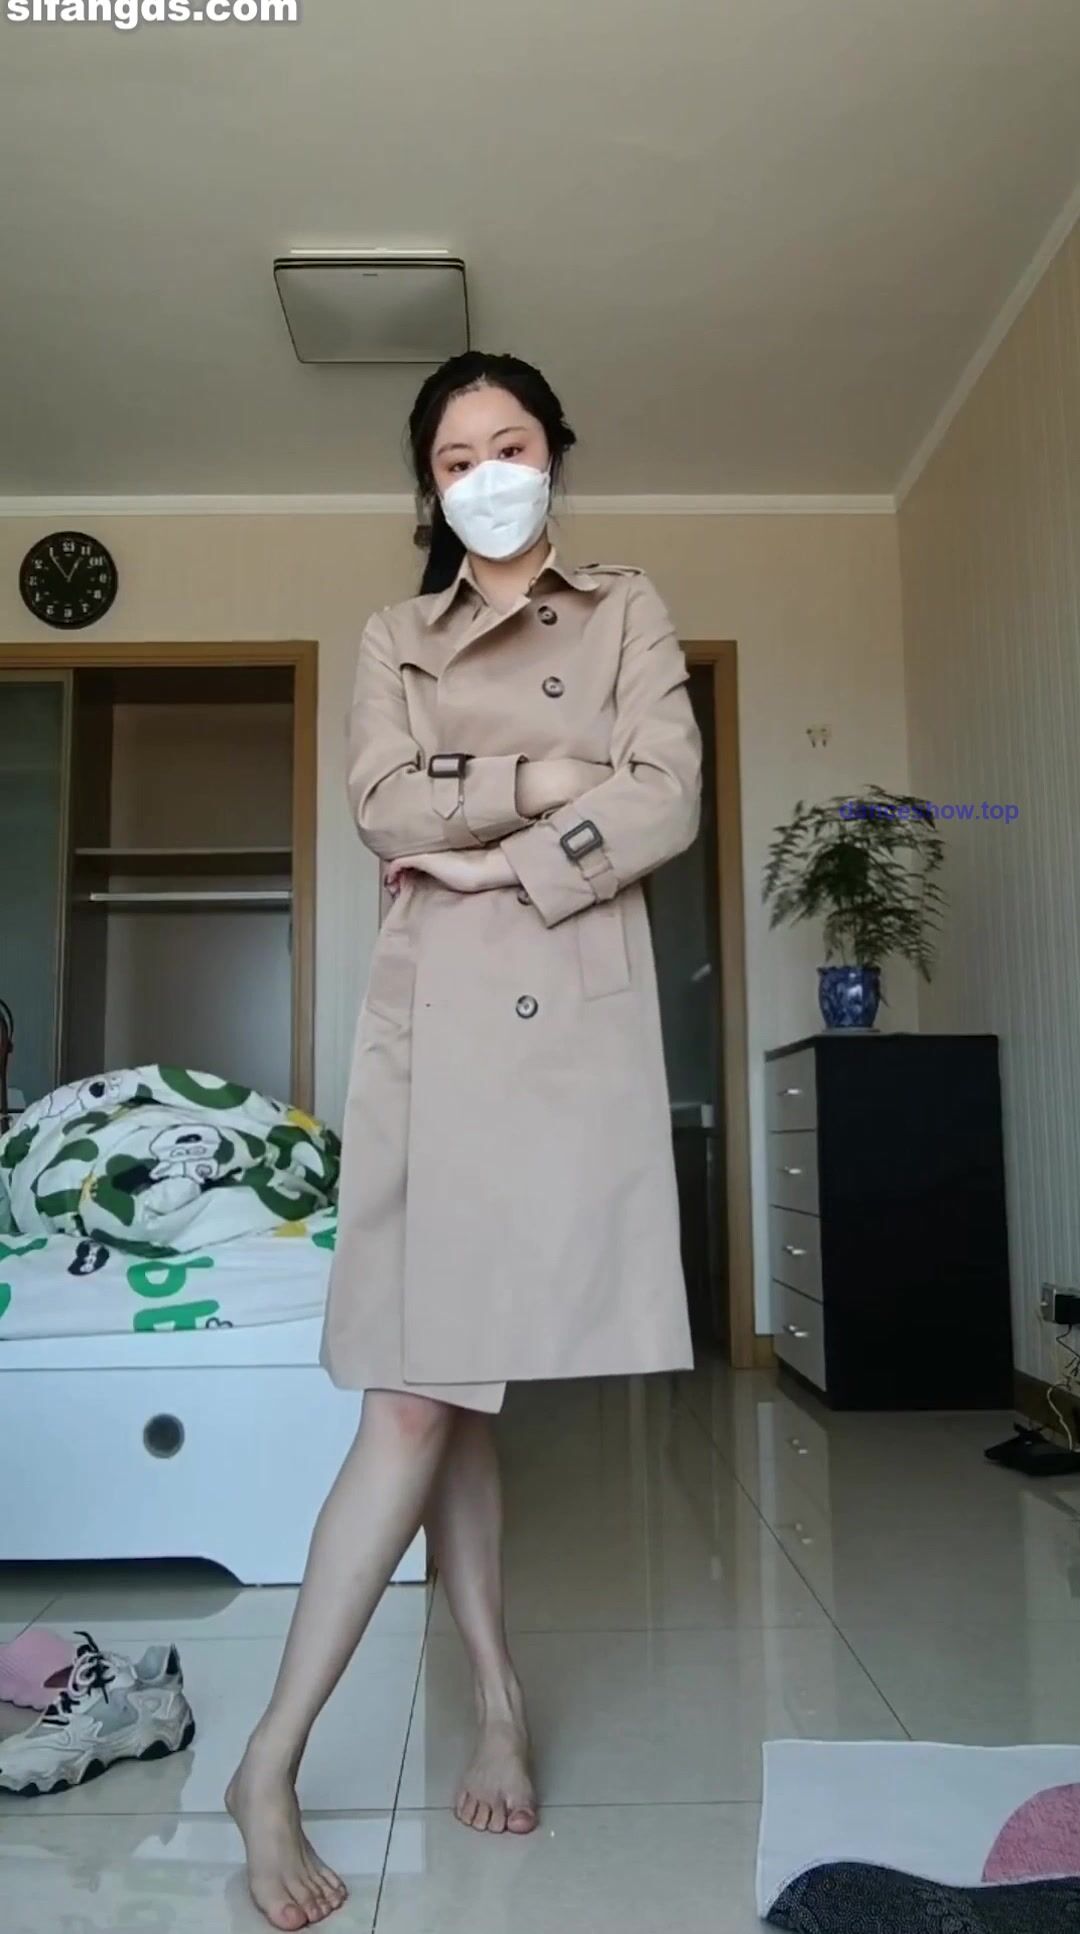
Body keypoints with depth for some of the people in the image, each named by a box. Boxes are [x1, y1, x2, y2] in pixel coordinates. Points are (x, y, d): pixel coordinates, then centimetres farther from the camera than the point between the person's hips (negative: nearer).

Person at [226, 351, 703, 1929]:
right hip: (442, 1015, 0)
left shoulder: (629, 611, 15)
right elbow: (384, 806, 0)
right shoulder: (394, 640, 17)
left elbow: (669, 800, 0)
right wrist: (554, 774, -6)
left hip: (583, 1015, 0)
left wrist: (502, 855, -7)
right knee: (425, 1389, -4)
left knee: (450, 1382, 1)